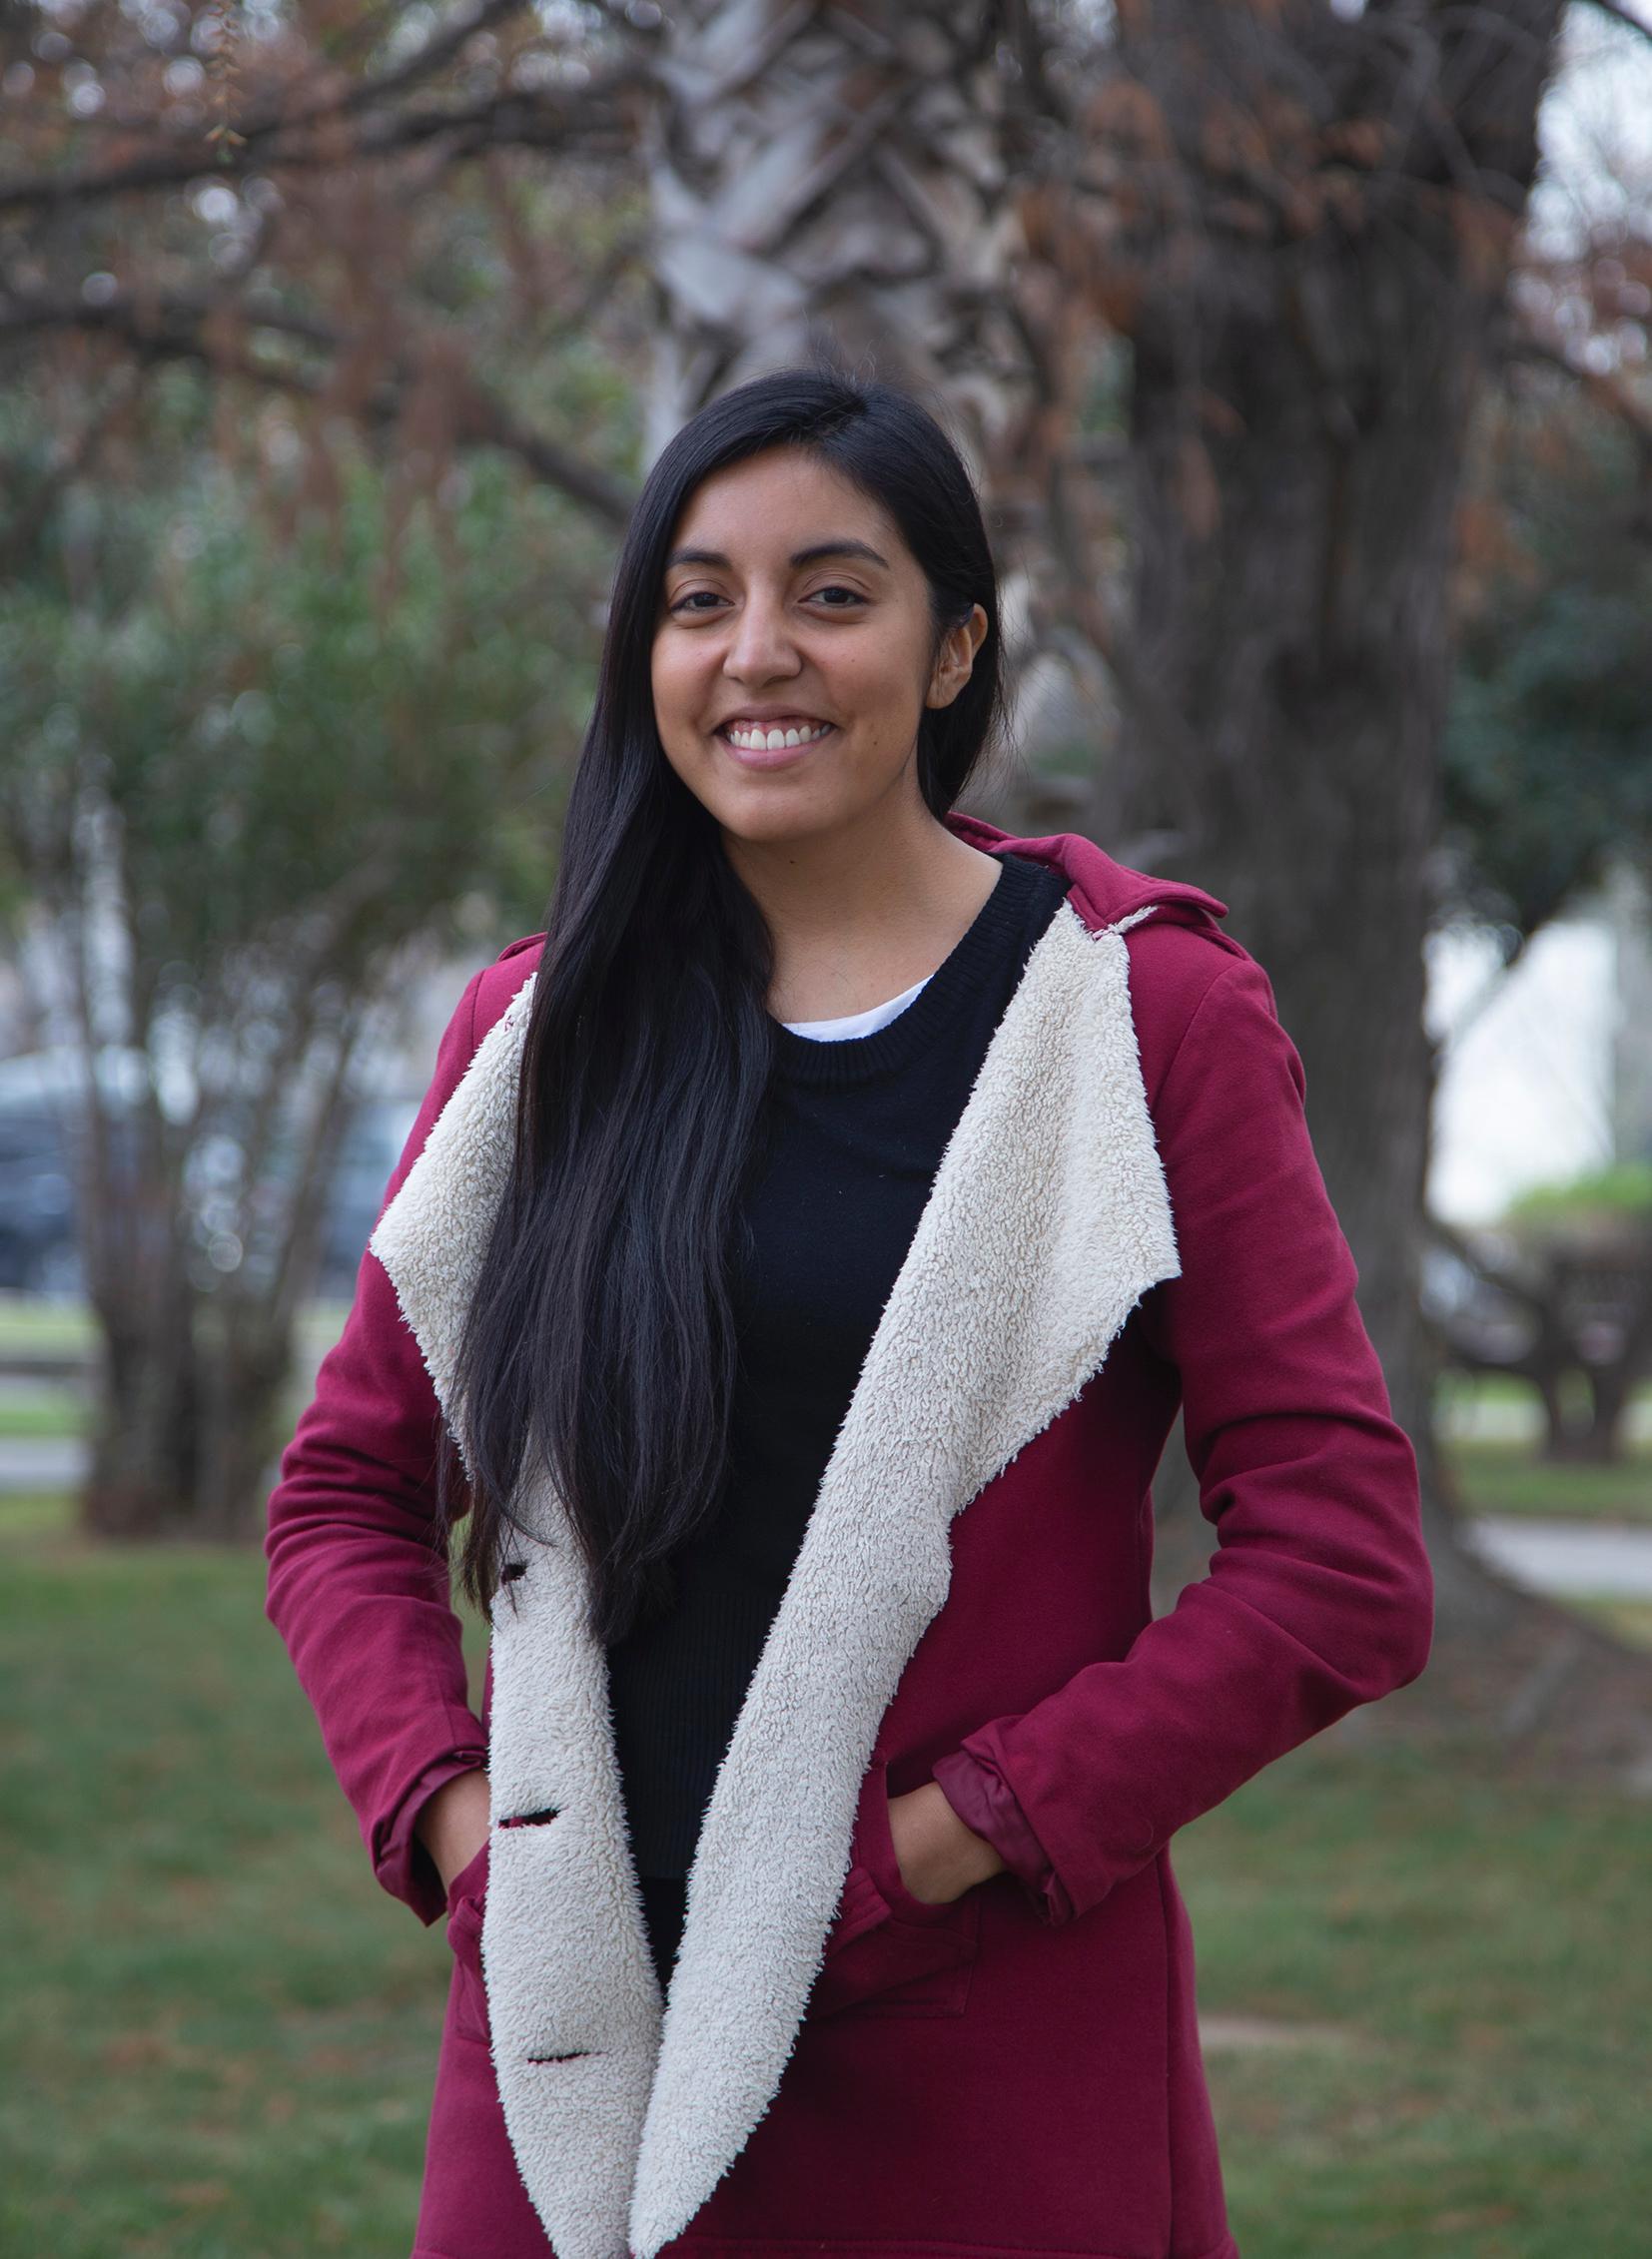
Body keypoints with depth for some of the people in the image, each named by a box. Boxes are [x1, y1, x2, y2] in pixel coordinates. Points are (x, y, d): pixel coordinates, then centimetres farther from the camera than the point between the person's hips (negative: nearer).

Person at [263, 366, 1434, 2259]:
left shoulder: (1141, 1009, -3)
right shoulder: (544, 1027, 7)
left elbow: (1343, 1564, -8)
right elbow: (345, 1487, 14)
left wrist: (954, 1835, -13)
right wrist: (449, 1809, -2)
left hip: (986, 2064, -3)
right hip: (573, 2046, 3)